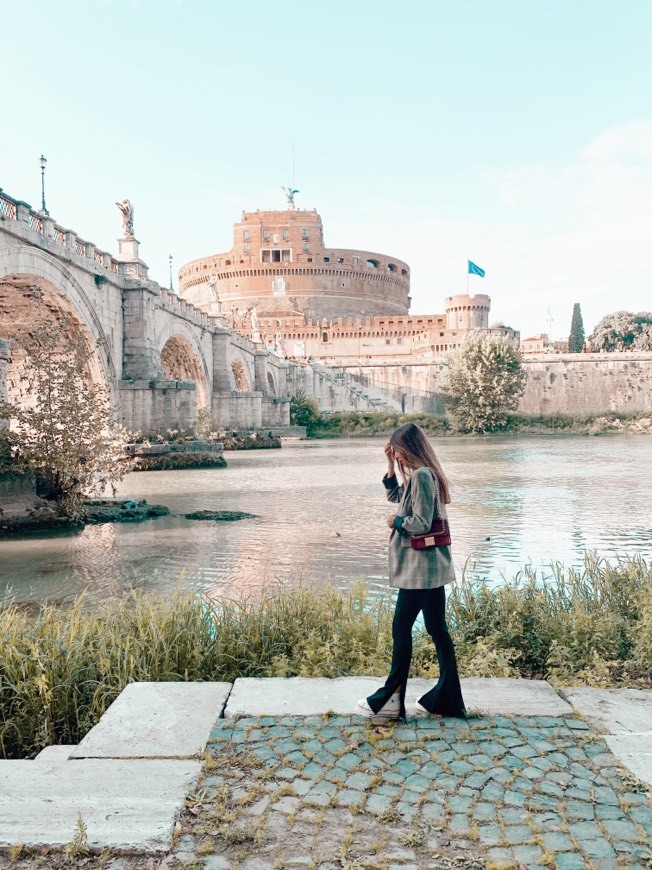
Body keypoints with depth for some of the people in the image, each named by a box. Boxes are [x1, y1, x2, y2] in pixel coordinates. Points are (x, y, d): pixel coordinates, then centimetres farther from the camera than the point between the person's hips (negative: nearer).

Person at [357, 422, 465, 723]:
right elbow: (395, 495, 27)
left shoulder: (421, 475, -18)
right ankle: (446, 698, 20)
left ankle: (391, 699, 8)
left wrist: (396, 520, -5)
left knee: (401, 627, -1)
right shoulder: (420, 474, 13)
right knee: (436, 629, 12)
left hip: (419, 566, -10)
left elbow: (421, 523, -22)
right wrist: (390, 464, 17)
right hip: (428, 565, 10)